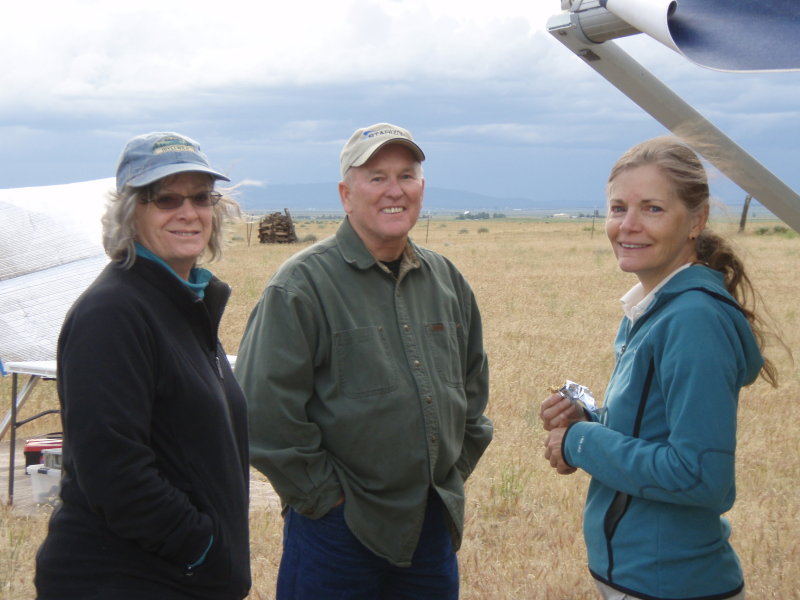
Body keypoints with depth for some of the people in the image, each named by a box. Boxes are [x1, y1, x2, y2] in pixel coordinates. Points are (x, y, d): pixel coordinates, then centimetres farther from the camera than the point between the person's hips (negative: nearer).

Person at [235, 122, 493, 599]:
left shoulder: (446, 280, 9)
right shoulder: (304, 284, -10)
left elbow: (474, 384, 20)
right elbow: (265, 412, -15)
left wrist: (453, 473, 12)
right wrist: (325, 495, -13)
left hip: (435, 523, 6)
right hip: (340, 531, -5)